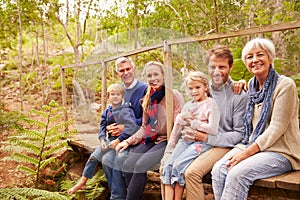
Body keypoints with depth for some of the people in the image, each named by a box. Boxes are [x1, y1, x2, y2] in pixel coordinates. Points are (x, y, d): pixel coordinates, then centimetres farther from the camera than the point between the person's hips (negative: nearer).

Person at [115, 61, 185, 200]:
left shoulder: (173, 95, -8)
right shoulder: (148, 99, 13)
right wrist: (128, 141, 3)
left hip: (167, 141, -6)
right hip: (151, 140, 6)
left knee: (141, 165, -26)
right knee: (127, 164, -19)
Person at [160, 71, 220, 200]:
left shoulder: (210, 104, -2)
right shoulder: (187, 106, 16)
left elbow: (213, 130, -15)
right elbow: (176, 130, 15)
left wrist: (192, 122, -7)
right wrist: (168, 151, 10)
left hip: (202, 142, -6)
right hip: (185, 140, 6)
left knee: (178, 165, -23)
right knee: (167, 165, -15)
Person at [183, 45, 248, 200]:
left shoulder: (239, 95, -9)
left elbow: (240, 134, -9)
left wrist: (206, 137, -16)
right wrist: (189, 131, -3)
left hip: (224, 145, -5)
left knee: (192, 172, -28)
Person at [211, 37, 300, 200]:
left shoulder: (285, 85, -9)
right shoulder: (251, 85, 13)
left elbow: (276, 128, -15)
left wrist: (247, 152, -19)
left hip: (280, 151, -6)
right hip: (252, 146, 6)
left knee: (237, 173, -31)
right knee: (218, 169, -22)